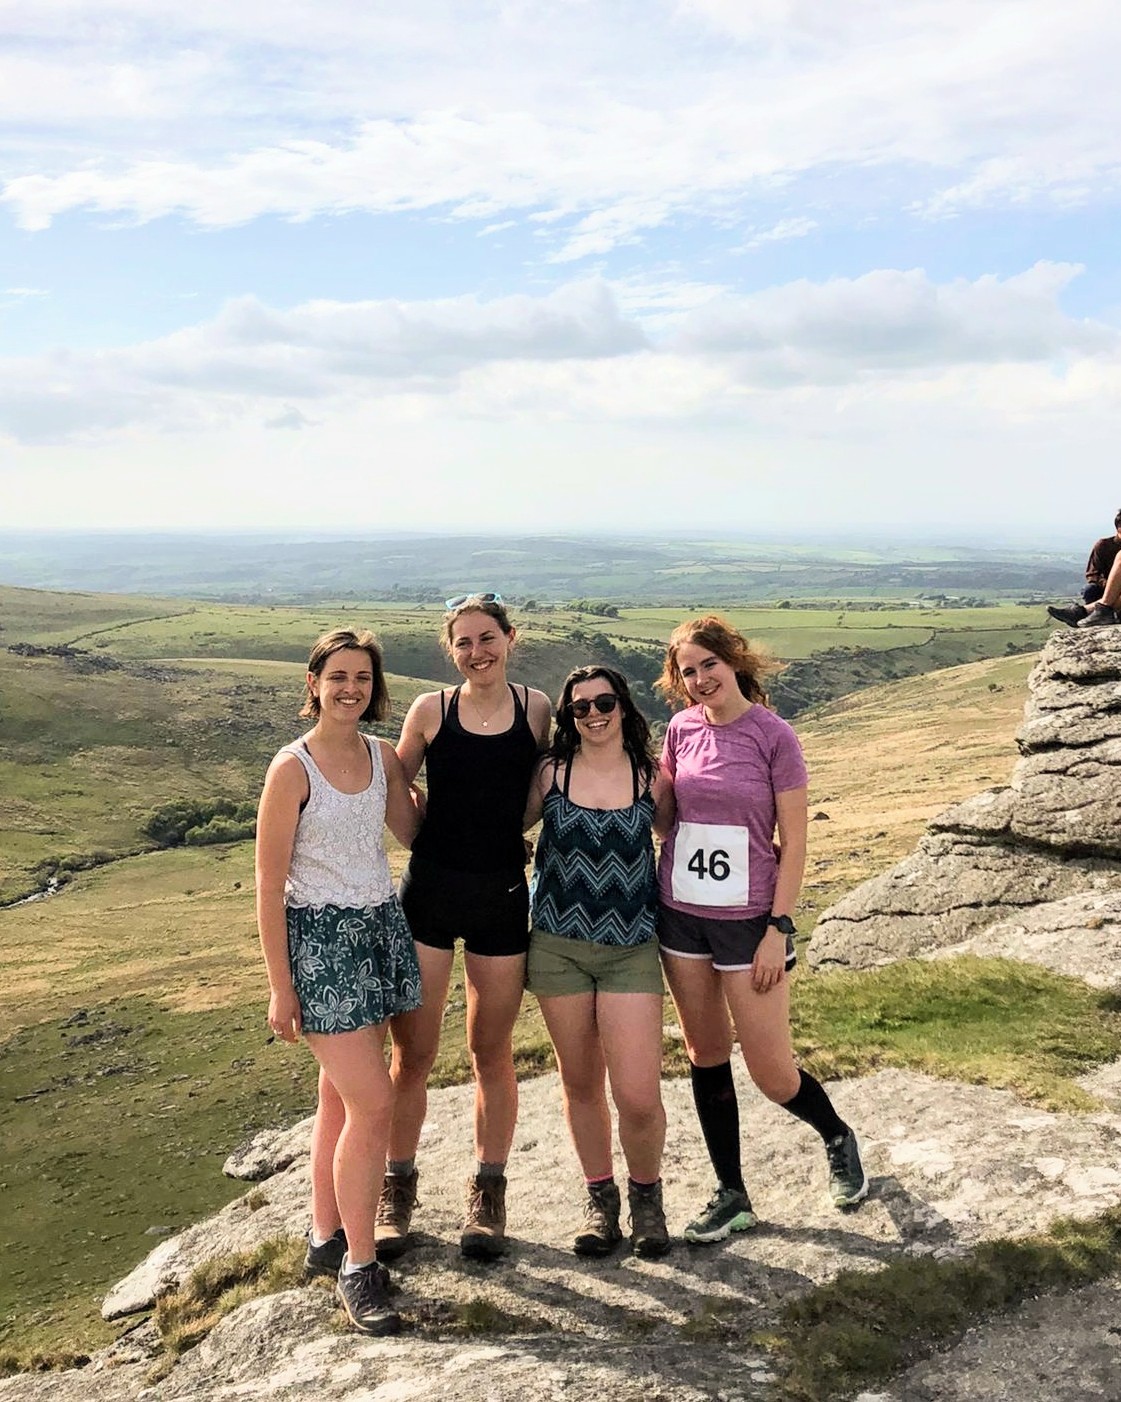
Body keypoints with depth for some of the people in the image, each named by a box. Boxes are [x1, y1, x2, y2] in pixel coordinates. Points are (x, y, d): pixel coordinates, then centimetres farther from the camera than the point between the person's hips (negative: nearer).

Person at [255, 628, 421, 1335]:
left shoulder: (383, 756, 4)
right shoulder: (292, 768, -13)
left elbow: (415, 832, 17)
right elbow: (269, 886, -12)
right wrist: (280, 987, -12)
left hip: (381, 926, 6)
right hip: (320, 937, -6)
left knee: (340, 1095, 15)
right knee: (373, 1103, -8)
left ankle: (327, 1237, 30)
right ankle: (359, 1266, 7)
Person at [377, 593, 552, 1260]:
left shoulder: (536, 707, 1)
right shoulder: (431, 709, -1)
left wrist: (506, 831, 0)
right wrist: (432, 838, 4)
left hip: (503, 893, 0)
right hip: (430, 889, 0)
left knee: (493, 1052, 12)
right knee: (413, 1051, 6)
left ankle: (488, 1193, 28)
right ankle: (398, 1189, 24)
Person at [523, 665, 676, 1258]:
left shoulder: (651, 778, 0)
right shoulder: (551, 774, 1)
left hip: (631, 949, -1)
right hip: (558, 946, 1)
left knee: (637, 1096, -7)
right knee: (580, 1084, 12)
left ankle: (646, 1193, 22)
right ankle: (600, 1198, 34)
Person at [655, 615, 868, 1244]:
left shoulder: (774, 735, -10)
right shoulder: (682, 729, 2)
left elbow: (794, 842, -8)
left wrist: (779, 928, -12)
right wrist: (656, 892, 9)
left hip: (749, 919, -4)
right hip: (680, 913, 4)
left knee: (773, 1074, 1)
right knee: (707, 1057, 12)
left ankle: (838, 1137, 33)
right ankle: (731, 1196, 27)